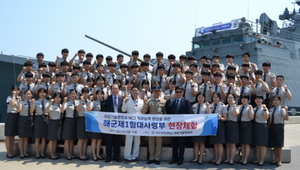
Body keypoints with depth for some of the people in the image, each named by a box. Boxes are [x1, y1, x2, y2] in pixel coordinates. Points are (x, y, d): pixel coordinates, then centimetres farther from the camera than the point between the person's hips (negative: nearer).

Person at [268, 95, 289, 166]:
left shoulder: (281, 109, -9)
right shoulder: (271, 109, 7)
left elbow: (286, 118, -23)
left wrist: (286, 110, -37)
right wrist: (268, 128, 12)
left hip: (279, 127, -5)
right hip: (272, 127, 5)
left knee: (279, 145, 2)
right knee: (274, 145, 12)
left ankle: (280, 161, 14)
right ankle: (276, 159, 25)